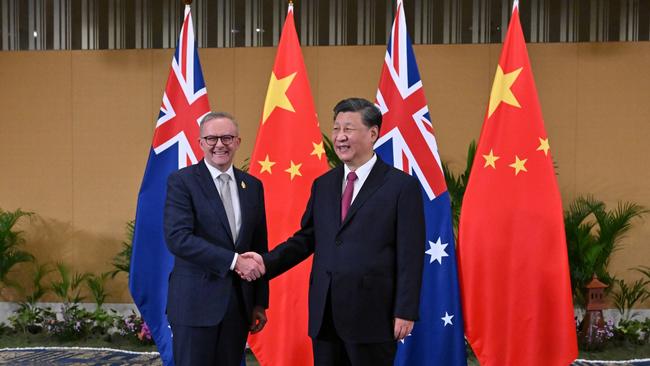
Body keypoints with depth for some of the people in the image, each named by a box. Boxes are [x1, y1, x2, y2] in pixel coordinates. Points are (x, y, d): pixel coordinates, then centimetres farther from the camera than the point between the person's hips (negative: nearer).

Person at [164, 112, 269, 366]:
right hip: (196, 302, -5)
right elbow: (178, 238, -17)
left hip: (239, 304, 5)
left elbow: (259, 247, 14)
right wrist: (234, 260, -20)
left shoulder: (252, 186, 11)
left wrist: (260, 302, 12)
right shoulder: (181, 181, -5)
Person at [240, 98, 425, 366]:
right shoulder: (323, 185, 13)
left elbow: (410, 254, -8)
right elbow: (306, 238, 15)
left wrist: (405, 311, -11)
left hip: (371, 313, -5)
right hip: (324, 313, 5)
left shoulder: (402, 186, -5)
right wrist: (267, 261, -1)